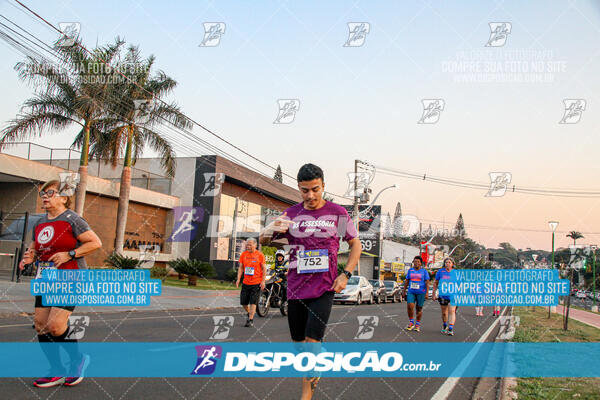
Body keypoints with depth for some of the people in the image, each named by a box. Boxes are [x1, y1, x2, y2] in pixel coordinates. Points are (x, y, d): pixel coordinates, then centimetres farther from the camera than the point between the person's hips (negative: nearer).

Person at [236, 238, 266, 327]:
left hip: (256, 283, -4)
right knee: (243, 302, 8)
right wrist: (238, 279, 0)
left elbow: (264, 269, -2)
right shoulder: (243, 254, 5)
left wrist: (263, 281, -9)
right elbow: (240, 268, 10)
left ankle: (251, 320, 2)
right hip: (245, 283, 4)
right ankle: (249, 313, 35)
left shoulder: (260, 255, -5)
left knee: (253, 302, -6)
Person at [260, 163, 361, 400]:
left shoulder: (337, 212, 0)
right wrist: (269, 230, -14)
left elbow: (355, 244, 9)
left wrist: (346, 274, -4)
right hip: (295, 289, 3)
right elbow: (263, 241, 11)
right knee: (299, 343, 11)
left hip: (323, 290, -3)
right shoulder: (292, 214, 5)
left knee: (311, 342, -12)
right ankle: (312, 378, 33)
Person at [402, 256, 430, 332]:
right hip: (411, 292, 2)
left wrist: (427, 293, -13)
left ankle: (417, 324, 19)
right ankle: (411, 323, 4)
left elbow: (427, 283, -4)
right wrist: (404, 291, 11)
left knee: (419, 308, 4)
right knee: (409, 306, -13)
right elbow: (406, 281, 13)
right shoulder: (410, 270, 8)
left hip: (421, 292, -2)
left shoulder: (424, 271, -1)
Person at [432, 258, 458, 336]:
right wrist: (434, 293, 4)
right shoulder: (440, 271, 2)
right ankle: (444, 326, 35)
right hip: (443, 295, 1)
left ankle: (451, 329, -13)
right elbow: (435, 283, 7)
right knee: (444, 312, 13)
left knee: (452, 311, -13)